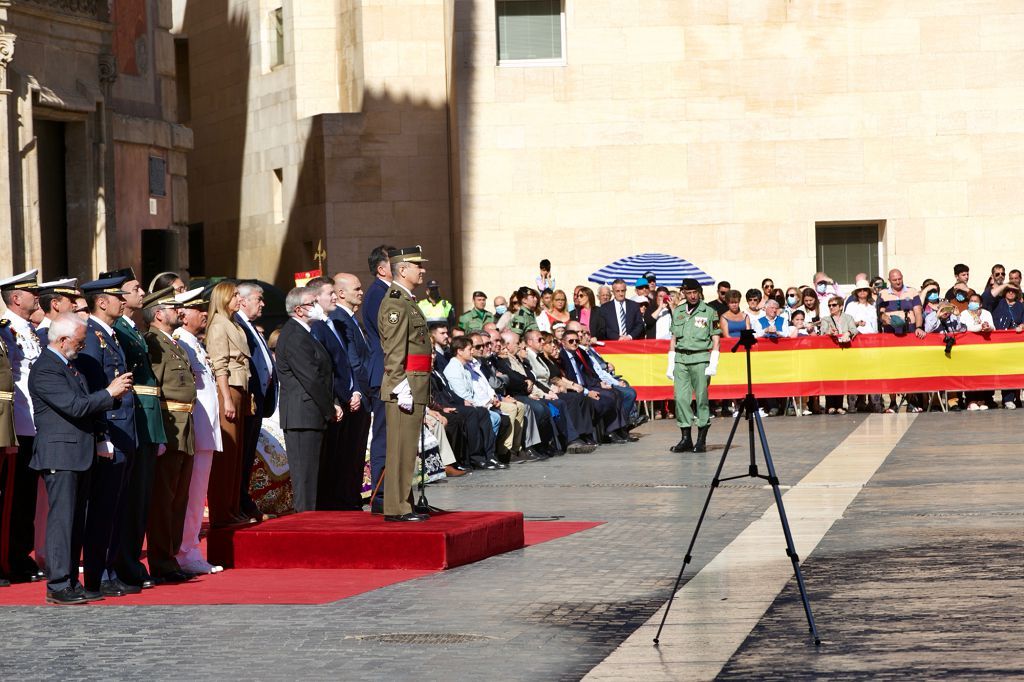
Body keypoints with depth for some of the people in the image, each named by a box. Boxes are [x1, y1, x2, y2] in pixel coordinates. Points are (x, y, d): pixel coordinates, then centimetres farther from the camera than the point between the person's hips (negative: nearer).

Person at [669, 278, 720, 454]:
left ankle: (701, 440, 0)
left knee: (701, 397, -5)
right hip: (681, 359, 3)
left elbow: (715, 339, 2)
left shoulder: (709, 312, 3)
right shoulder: (677, 312, 14)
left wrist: (713, 364, -7)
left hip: (700, 358, -3)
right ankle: (686, 438, 1)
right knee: (680, 397, -4)